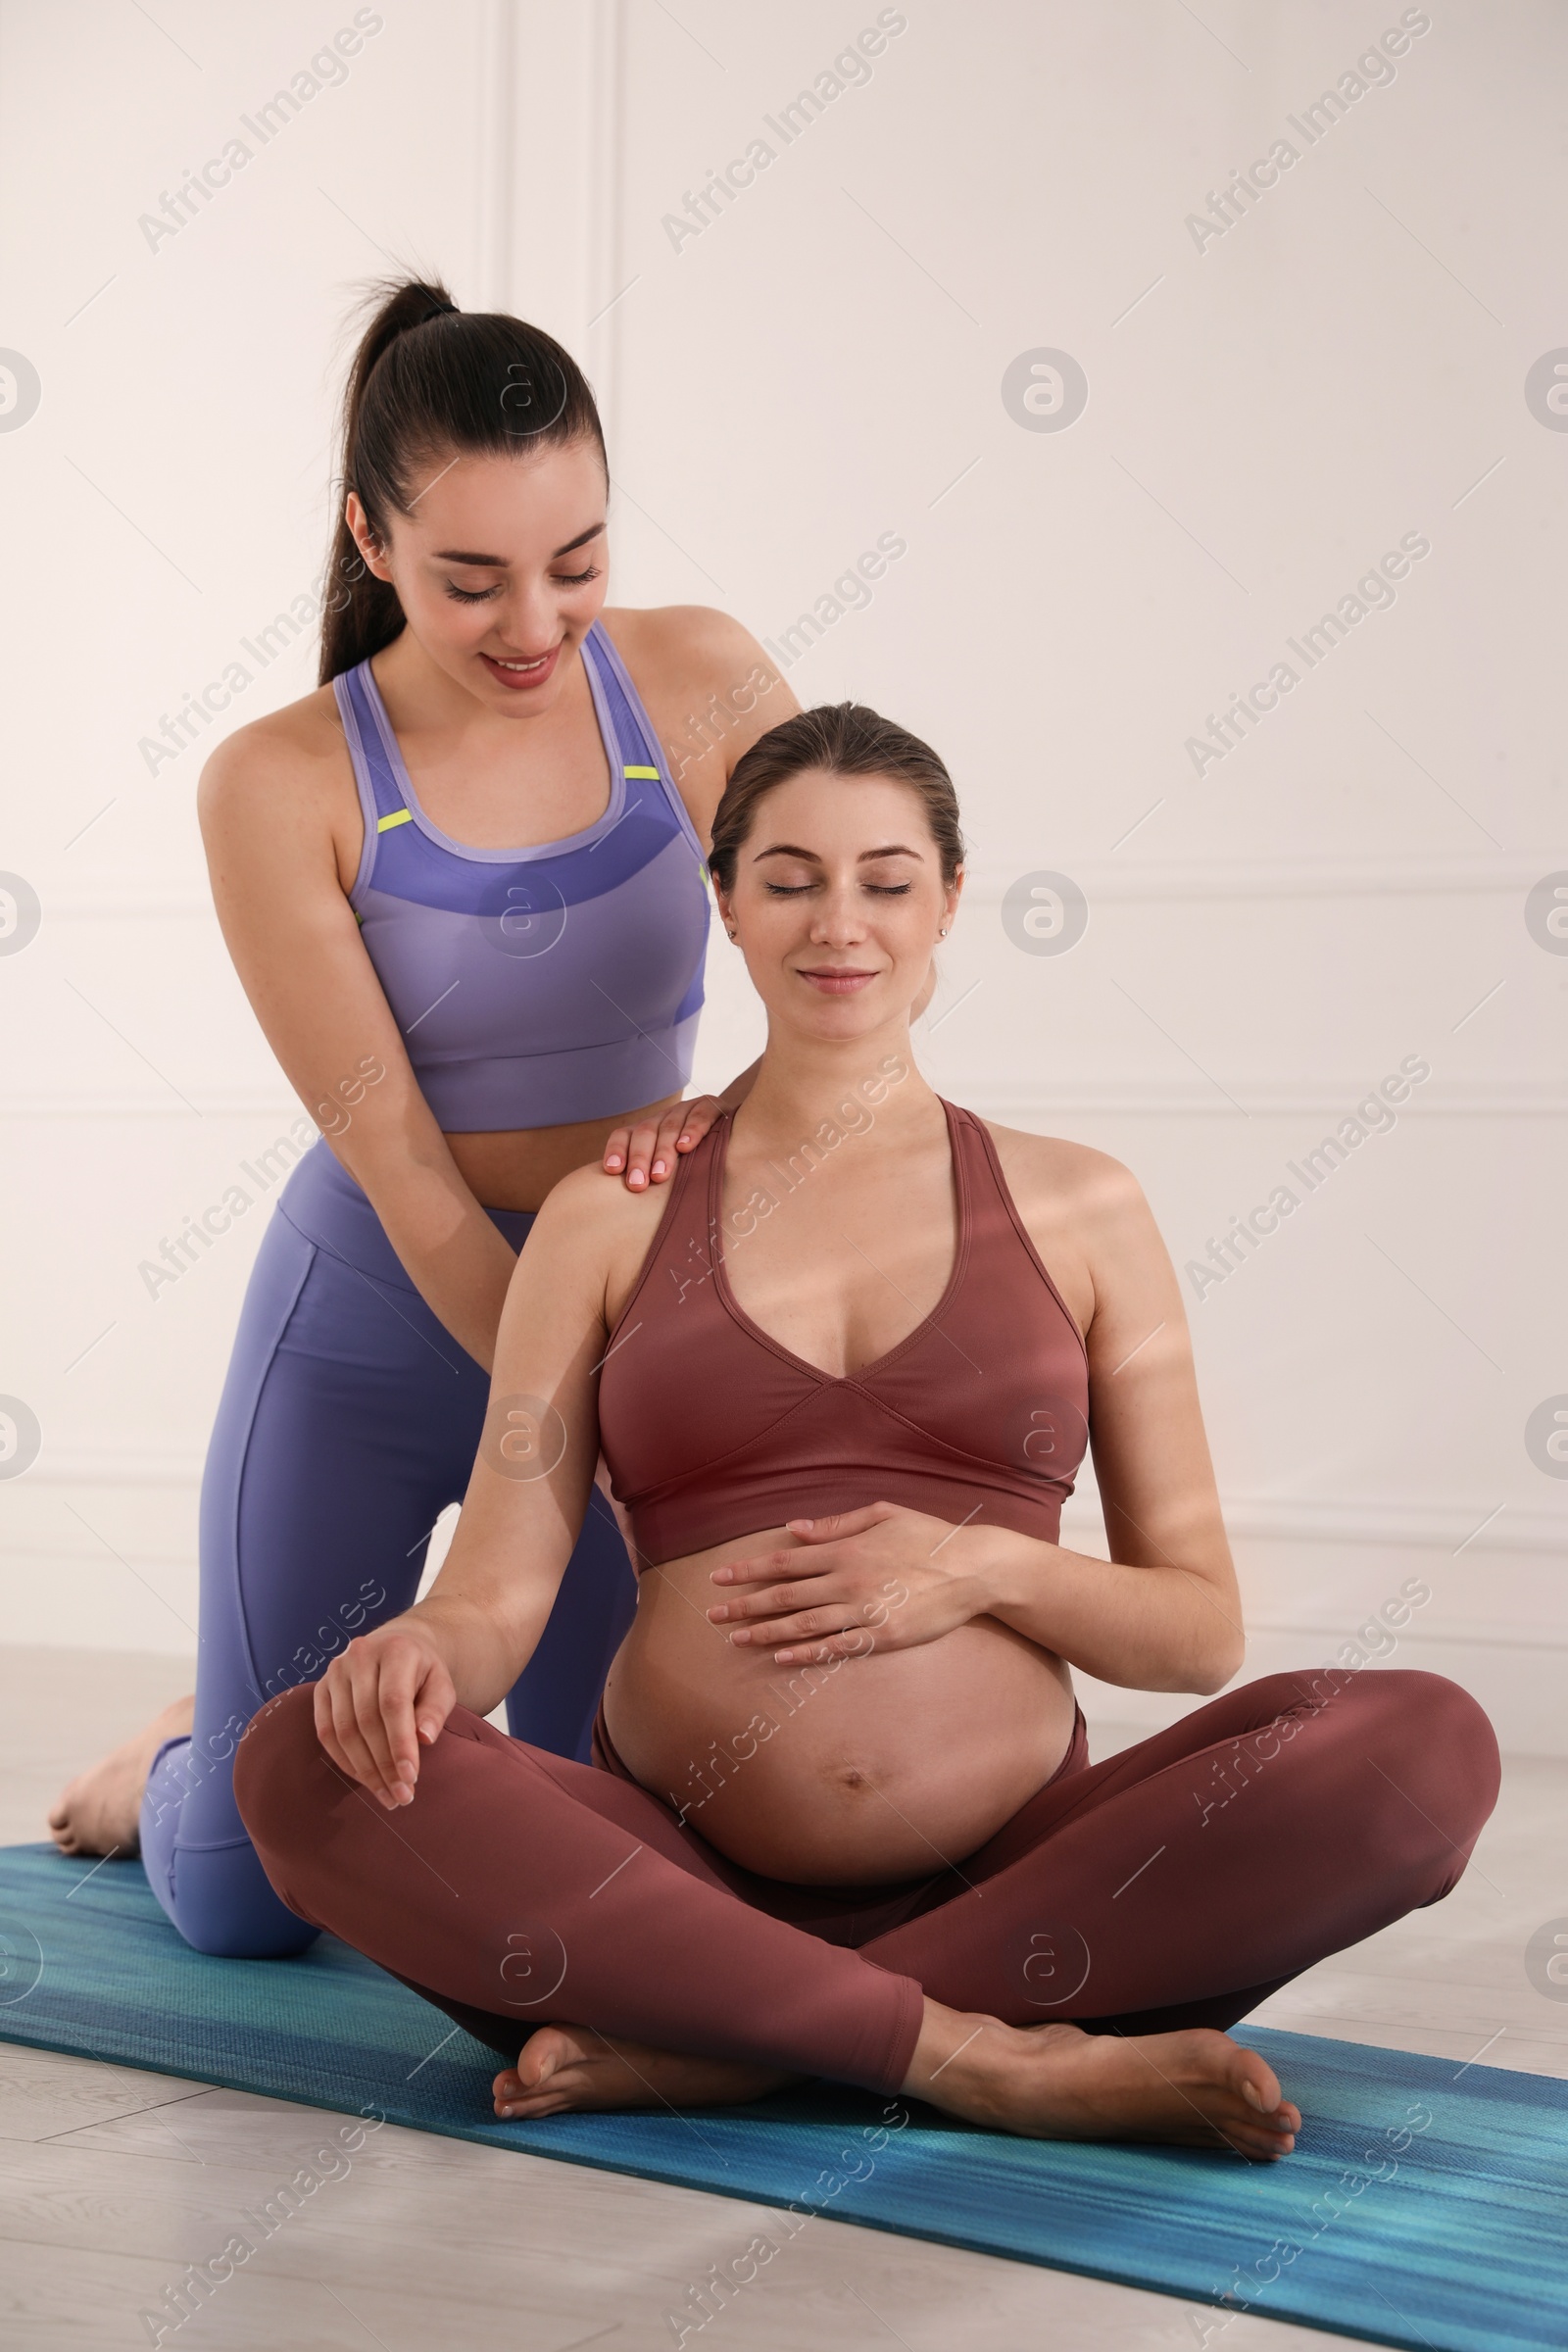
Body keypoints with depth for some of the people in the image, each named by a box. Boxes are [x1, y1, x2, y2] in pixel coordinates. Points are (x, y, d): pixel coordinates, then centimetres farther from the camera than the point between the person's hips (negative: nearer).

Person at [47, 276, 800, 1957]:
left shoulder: (699, 680, -10)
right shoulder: (279, 786, -17)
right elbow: (406, 1177, -19)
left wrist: (756, 1104, -25)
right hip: (372, 1325, -2)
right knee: (242, 1904, 5)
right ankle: (189, 1754, 41)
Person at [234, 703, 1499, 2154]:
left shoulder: (1078, 1207, 11)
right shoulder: (609, 1219, 10)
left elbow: (1200, 1629, 11)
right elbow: (497, 1596, 3)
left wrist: (991, 1570, -9)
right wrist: (413, 1651, -21)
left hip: (1014, 1876, 1)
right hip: (682, 1873, 0)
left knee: (1430, 1743, -25)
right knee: (307, 1770, -28)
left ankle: (702, 2053, -23)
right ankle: (988, 2056, -26)